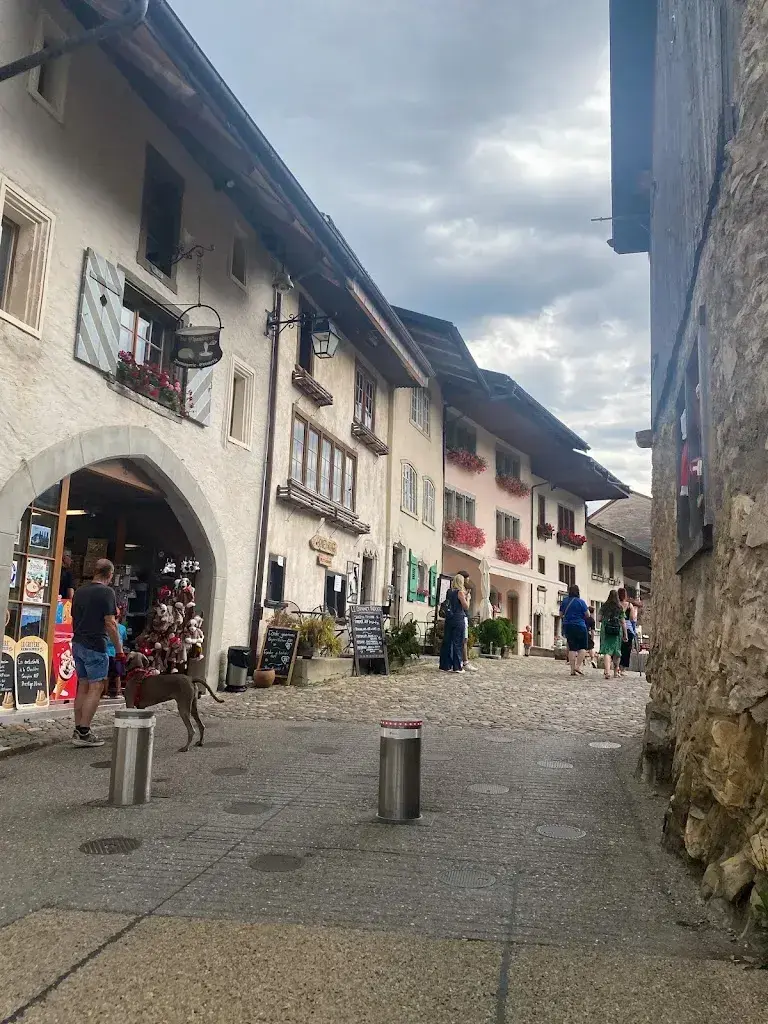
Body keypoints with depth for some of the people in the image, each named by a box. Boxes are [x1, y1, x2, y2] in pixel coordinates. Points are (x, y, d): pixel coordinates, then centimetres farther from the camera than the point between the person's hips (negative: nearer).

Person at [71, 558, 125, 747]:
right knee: (96, 688, -3)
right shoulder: (106, 592, -12)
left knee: (83, 686, 14)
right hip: (95, 646, -8)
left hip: (78, 644, 8)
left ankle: (78, 730, 16)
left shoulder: (79, 591, 12)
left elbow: (74, 619, 18)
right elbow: (110, 624, -15)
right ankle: (83, 733, -6)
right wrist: (119, 649, -9)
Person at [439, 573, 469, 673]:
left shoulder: (450, 592, 10)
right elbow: (466, 607, -7)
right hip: (458, 619, -6)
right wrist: (467, 598, 8)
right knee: (457, 642, -2)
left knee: (447, 642, 7)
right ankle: (457, 666, -1)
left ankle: (445, 665, 10)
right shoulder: (460, 592, -8)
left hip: (449, 619, 6)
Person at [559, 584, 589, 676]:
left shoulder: (564, 601, 4)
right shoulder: (580, 601, -10)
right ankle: (578, 666, -8)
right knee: (583, 647, 5)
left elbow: (561, 615, 13)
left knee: (572, 648, 8)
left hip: (567, 627, 5)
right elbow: (587, 614, -6)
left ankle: (572, 669, 5)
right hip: (579, 626, -5)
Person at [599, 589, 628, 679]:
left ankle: (607, 671, -25)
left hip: (605, 630, -1)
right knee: (616, 652, 15)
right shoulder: (620, 608, 1)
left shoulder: (604, 607, 2)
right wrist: (625, 635, 5)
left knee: (607, 651, -6)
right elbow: (623, 622, 1)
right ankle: (616, 672, 27)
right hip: (617, 631, 1)